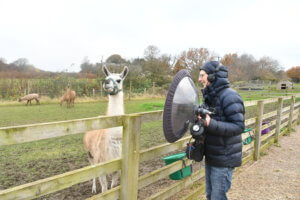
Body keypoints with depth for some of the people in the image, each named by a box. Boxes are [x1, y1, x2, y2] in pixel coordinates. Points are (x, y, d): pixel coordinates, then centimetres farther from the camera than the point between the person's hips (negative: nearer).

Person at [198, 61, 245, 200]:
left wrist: (211, 124, -32)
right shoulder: (209, 96, 8)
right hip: (210, 156, 8)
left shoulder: (229, 96, -18)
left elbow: (239, 126, -22)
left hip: (224, 159, -8)